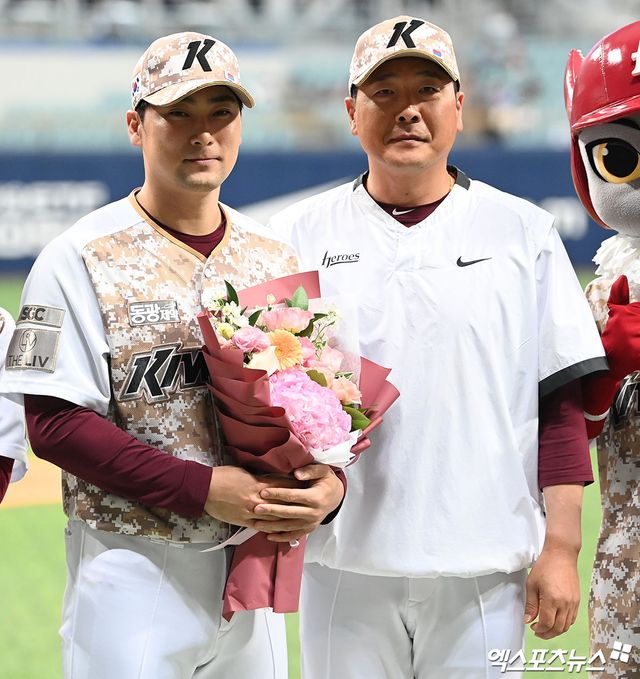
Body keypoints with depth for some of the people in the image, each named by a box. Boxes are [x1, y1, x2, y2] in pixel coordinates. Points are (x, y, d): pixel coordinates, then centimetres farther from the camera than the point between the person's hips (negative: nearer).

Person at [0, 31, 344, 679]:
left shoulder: (275, 259, 9)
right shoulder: (80, 259, -7)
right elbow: (54, 421, -13)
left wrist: (331, 479, -11)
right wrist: (202, 489, -21)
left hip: (256, 565, 5)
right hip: (132, 571, -5)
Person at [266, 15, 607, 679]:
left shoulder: (525, 233, 6)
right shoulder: (297, 236, 7)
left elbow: (561, 400, 3)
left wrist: (561, 547, -3)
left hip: (486, 573, 0)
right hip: (345, 567, 0)